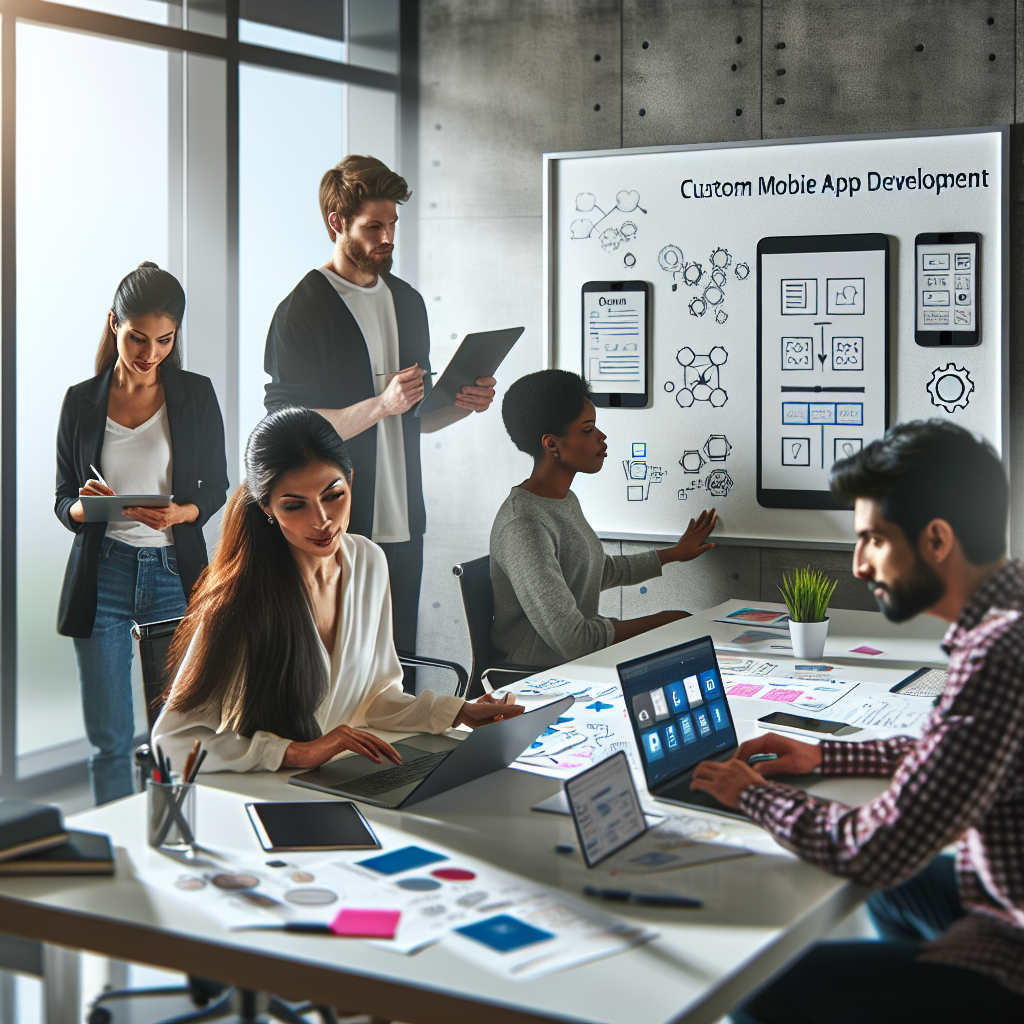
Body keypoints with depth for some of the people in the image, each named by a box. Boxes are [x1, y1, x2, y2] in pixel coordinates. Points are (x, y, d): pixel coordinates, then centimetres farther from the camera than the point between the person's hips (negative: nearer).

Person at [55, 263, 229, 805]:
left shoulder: (196, 395, 3)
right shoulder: (82, 401, 4)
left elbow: (216, 489, 7)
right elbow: (63, 500, 8)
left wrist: (180, 512, -14)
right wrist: (84, 506, -16)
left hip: (174, 573, 0)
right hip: (102, 574, 1)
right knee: (109, 736, 4)